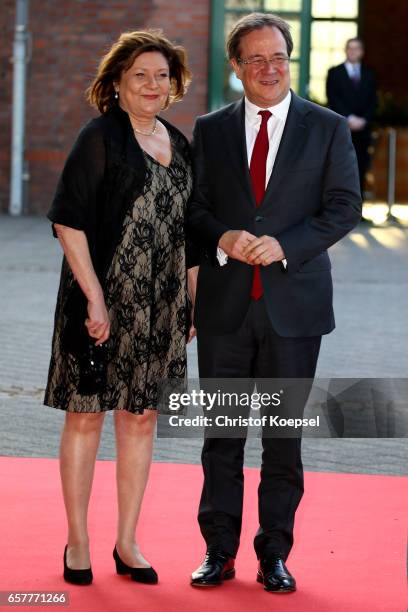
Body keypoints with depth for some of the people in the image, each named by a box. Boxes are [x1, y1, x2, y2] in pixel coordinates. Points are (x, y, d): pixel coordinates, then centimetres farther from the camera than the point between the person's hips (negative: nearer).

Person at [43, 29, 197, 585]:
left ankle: (127, 543, 19)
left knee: (141, 418, 10)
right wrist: (95, 297, -18)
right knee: (86, 415, 2)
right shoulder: (99, 138, -8)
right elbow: (68, 220, -13)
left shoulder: (178, 144, 12)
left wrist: (194, 300, 13)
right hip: (103, 300, -6)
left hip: (160, 306, 6)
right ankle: (78, 542, 12)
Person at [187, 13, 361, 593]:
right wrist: (223, 237, -13)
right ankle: (219, 551, 16)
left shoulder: (327, 128, 3)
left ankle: (275, 554, 14)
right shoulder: (210, 130, 8)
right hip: (225, 304, 2)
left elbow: (344, 206, -2)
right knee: (222, 432, 6)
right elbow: (193, 205, 8)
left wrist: (284, 245, -15)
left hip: (294, 304, -1)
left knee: (285, 434, 4)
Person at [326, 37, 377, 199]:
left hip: (362, 128, 2)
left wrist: (363, 120, -6)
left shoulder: (369, 74, 15)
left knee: (360, 169, -1)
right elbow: (333, 99, -3)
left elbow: (373, 101, 9)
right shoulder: (334, 73, 7)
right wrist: (349, 118, -12)